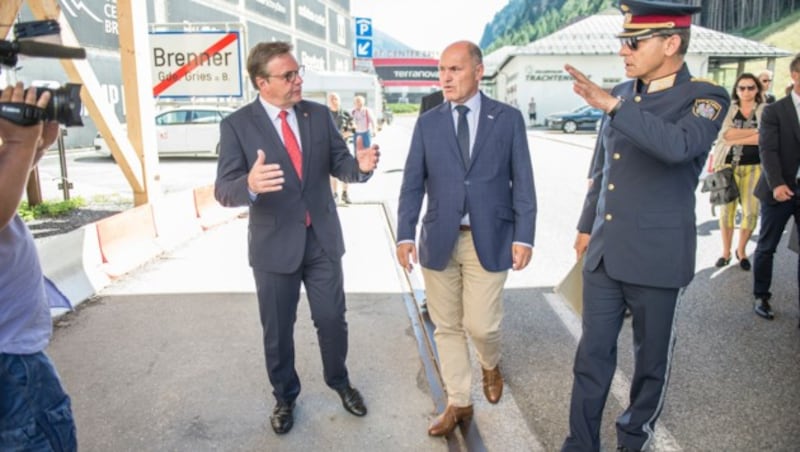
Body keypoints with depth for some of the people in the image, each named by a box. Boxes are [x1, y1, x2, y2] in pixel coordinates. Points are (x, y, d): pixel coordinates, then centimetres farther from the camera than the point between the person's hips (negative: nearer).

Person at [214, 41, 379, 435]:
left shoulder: (319, 114, 0)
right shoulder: (237, 125, -11)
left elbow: (339, 165, 1)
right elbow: (224, 190, -16)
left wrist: (361, 165, -24)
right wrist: (250, 185, -40)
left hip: (322, 238, 3)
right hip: (274, 245, -2)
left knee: (332, 320, 14)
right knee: (278, 331, 14)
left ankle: (340, 382, 41)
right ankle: (284, 397, 38)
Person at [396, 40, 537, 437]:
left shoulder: (508, 119, 1)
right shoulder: (427, 123, 6)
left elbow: (522, 182, -1)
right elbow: (412, 183, 3)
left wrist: (524, 235, -8)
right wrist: (405, 233, -7)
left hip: (489, 240, -2)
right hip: (439, 239, 2)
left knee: (481, 325, 0)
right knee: (447, 327, 9)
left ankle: (490, 365, 36)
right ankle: (458, 403, 27)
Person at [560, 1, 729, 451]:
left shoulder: (707, 98, -10)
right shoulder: (622, 93, 7)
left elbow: (677, 146, -34)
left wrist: (613, 106, -32)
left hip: (656, 257, -5)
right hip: (604, 253, 5)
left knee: (651, 358, 13)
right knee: (593, 355, 10)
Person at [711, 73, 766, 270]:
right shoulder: (728, 109, 5)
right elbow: (726, 134, -12)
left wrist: (735, 139, -11)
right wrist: (756, 130, -10)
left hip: (754, 167, 0)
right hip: (728, 165, 0)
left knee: (751, 212, -2)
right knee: (726, 210, 3)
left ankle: (741, 250, 18)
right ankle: (725, 251, 16)